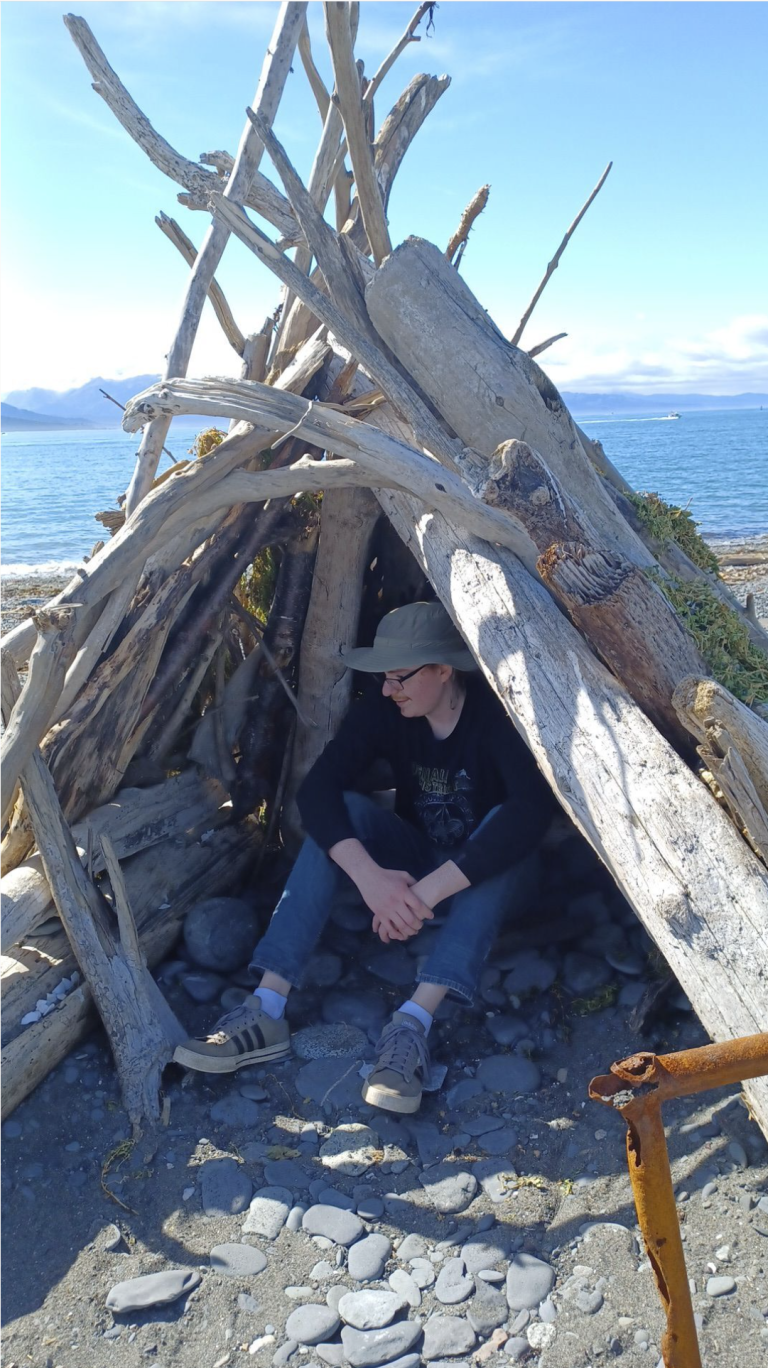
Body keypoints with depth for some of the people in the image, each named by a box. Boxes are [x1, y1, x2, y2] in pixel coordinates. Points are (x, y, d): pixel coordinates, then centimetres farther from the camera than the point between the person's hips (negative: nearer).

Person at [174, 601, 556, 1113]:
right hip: (411, 864, 3)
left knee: (507, 826, -35)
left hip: (485, 884, -3)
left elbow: (530, 812, -41)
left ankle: (414, 1023, -44)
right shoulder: (383, 714, -14)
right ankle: (267, 1011, -31)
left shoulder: (497, 716, -26)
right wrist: (369, 875, -42)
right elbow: (317, 790, -25)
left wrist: (430, 890, -47)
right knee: (341, 811, -24)